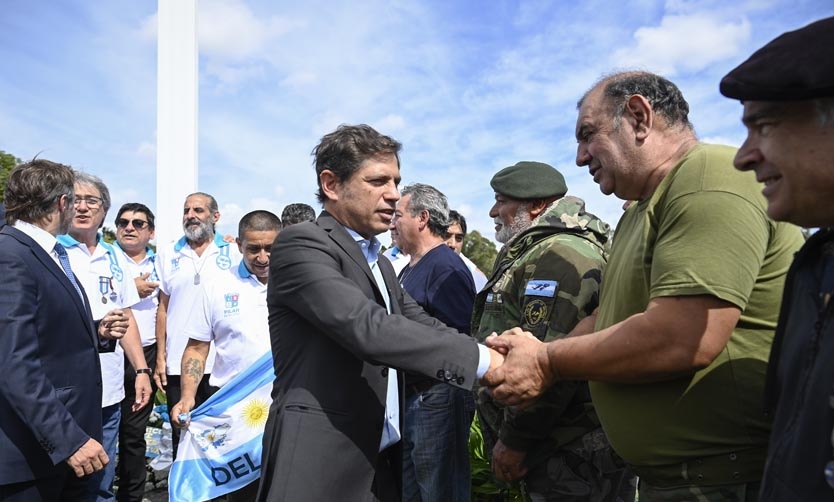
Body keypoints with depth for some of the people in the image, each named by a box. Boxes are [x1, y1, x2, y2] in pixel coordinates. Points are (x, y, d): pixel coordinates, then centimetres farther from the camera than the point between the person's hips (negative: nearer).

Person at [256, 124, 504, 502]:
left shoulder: (380, 265, 15)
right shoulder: (301, 245, -13)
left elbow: (426, 327, 6)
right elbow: (368, 328, -25)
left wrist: (501, 354, -11)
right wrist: (482, 359, -25)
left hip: (382, 460, 8)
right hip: (320, 464, -8)